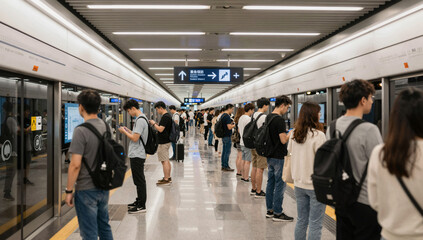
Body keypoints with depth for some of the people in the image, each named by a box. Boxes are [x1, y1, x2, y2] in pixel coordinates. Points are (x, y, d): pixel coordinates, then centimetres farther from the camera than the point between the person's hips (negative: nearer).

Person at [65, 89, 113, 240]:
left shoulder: (81, 131, -19)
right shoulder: (105, 126, 4)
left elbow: (75, 165, -21)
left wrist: (69, 190, -11)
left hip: (86, 189, -7)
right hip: (104, 187, 7)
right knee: (104, 227, 21)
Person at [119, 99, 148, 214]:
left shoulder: (140, 120, -18)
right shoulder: (141, 118, 14)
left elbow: (135, 138, -22)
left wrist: (124, 132, -9)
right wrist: (128, 130, 13)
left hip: (137, 155, -10)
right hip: (137, 154, 10)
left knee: (139, 180, -4)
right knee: (138, 179, 18)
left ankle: (141, 206, 3)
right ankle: (139, 201, 29)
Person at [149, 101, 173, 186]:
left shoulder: (165, 117, -19)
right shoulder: (168, 116, 12)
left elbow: (160, 129, -24)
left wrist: (154, 124, -11)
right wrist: (156, 124, 14)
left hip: (163, 143, -10)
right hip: (166, 141, 10)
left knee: (164, 161, -5)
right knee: (166, 160, 15)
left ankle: (166, 180, 0)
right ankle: (168, 178, 23)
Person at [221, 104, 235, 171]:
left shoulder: (222, 115, 13)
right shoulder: (227, 116, -18)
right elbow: (229, 127, -22)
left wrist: (231, 123, 15)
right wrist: (235, 124, -8)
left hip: (223, 136, 10)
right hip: (227, 136, -10)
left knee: (224, 151, 14)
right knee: (227, 152, -3)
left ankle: (223, 166, 19)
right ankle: (226, 167, 2)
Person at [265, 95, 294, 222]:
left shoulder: (268, 117, 9)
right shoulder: (279, 119, -19)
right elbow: (283, 140, -21)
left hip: (270, 156, 9)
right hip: (279, 157, -9)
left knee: (271, 183, 14)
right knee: (280, 184, -1)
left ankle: (270, 210, 22)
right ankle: (277, 213, 6)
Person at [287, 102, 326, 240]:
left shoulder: (293, 134, 3)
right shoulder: (318, 135, -16)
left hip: (299, 183, 6)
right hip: (315, 185, -6)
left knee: (301, 221, 17)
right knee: (315, 224, 3)